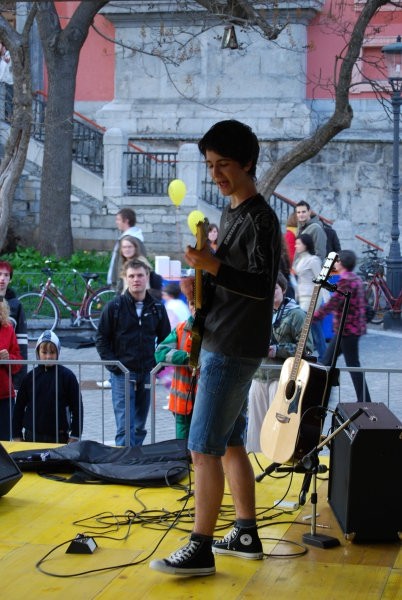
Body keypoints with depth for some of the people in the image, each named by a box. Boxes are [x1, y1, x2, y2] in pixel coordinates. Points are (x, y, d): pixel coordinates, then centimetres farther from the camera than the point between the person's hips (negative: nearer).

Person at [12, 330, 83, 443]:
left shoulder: (67, 376, -4)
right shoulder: (30, 377, 3)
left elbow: (77, 408, -2)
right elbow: (19, 407, 9)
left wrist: (74, 437, -4)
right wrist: (17, 436, 6)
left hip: (59, 437, -2)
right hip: (31, 437, 2)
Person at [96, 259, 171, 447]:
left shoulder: (157, 308, 6)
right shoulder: (114, 307, -2)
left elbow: (165, 338, 15)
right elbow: (101, 339, 1)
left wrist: (157, 363, 3)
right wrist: (113, 365, -7)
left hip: (147, 374, 3)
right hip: (122, 375, -3)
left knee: (140, 427, 10)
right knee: (125, 427, -10)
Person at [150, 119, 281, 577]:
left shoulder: (260, 218, -13)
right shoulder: (229, 214, 15)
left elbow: (263, 285, -21)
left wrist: (212, 266, -31)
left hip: (234, 350, -10)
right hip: (220, 345, 10)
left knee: (204, 449, -8)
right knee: (230, 444, 14)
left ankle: (200, 550, -3)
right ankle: (245, 535, 23)